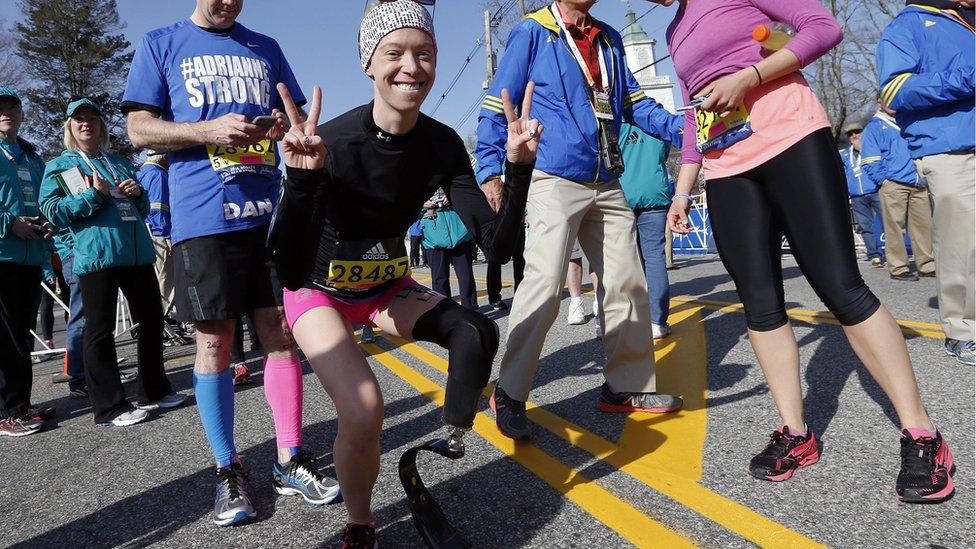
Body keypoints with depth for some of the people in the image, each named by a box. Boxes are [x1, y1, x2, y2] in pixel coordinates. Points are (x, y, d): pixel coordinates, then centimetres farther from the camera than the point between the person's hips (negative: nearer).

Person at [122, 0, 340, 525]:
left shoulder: (265, 48, 18)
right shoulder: (161, 44, 9)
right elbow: (140, 128, 3)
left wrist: (284, 125, -5)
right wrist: (210, 130, -14)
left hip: (270, 210, 3)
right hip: (204, 217, -2)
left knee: (281, 334, 2)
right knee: (214, 343, 0)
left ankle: (289, 460, 12)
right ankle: (227, 470, 13)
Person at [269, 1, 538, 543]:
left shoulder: (444, 144, -15)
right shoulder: (332, 143, -29)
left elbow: (497, 247, -17)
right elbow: (293, 274, -36)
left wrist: (519, 166, -29)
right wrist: (303, 178, -49)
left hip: (387, 285, 4)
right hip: (321, 291, -4)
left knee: (477, 333, -21)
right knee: (364, 409, -25)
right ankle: (360, 529, 3)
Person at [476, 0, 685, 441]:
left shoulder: (609, 40, 17)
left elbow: (634, 102, 18)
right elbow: (497, 107, -3)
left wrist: (680, 128, 0)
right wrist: (490, 170, -14)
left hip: (607, 185, 7)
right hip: (555, 180, -7)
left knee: (627, 282, 8)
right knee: (545, 282, -16)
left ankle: (627, 385, 21)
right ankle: (510, 394, -4)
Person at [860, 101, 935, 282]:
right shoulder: (874, 127, 5)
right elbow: (869, 161, -3)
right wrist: (884, 180, -11)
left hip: (918, 185, 5)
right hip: (892, 185, -5)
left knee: (924, 224, 5)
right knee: (895, 227, -6)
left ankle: (927, 265, 13)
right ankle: (898, 269, 0)